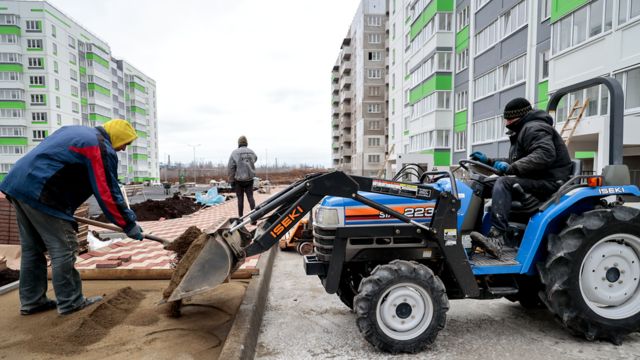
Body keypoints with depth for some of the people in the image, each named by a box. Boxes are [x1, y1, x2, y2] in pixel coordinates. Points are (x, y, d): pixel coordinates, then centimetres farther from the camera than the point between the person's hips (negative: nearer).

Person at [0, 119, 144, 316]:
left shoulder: (77, 131, 20)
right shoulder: (102, 149, -9)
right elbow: (108, 194, -13)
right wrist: (129, 225, -6)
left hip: (17, 182, 10)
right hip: (40, 192, -10)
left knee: (32, 247, 16)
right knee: (63, 248, -1)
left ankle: (31, 301, 25)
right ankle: (70, 302, 7)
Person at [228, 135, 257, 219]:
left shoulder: (235, 153, -9)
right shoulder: (251, 152, 2)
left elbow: (231, 168, -8)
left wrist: (231, 181, -2)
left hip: (239, 179, -2)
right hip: (249, 179, 2)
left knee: (240, 198, 7)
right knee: (250, 197, 4)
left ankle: (240, 217, 14)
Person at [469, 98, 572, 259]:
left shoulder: (534, 128, -8)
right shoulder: (523, 131, 25)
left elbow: (545, 155, -26)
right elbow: (515, 162, 30)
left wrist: (511, 167, -29)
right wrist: (488, 161, 20)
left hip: (550, 181, -11)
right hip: (535, 181, 11)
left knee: (503, 183, -31)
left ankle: (496, 239, -43)